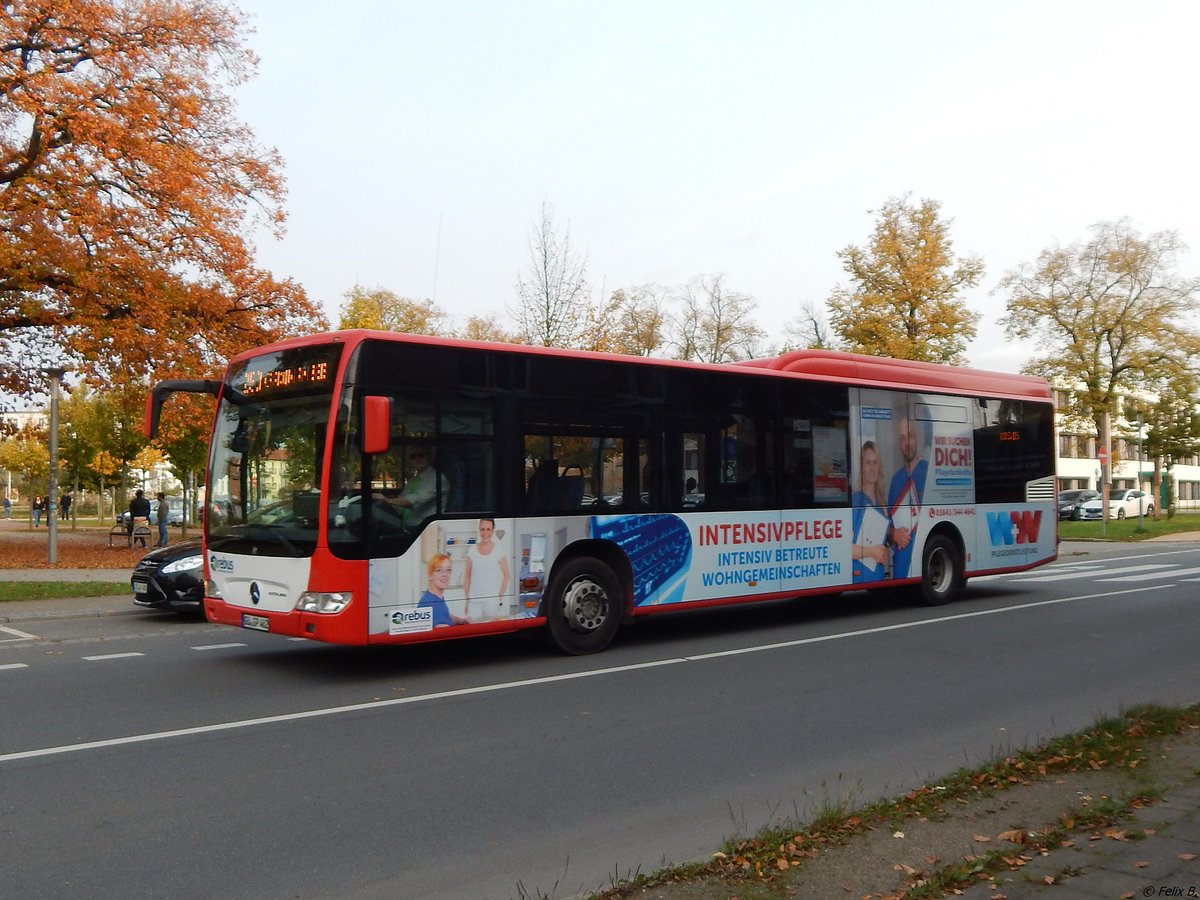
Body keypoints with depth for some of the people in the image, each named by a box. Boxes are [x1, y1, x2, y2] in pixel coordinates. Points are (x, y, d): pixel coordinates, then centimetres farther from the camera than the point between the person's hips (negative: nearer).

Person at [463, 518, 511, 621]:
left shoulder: (499, 551, 0)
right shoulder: (472, 550, 6)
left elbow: (506, 576, 2)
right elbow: (467, 577, 10)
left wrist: (500, 598, -4)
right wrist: (467, 600, 6)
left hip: (492, 600, -2)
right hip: (474, 601, 2)